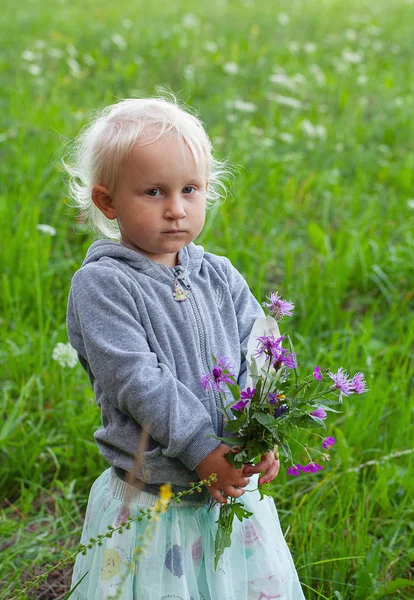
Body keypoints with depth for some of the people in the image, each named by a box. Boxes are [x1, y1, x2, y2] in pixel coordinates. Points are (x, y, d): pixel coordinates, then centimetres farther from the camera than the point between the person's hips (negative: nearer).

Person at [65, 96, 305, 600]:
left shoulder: (219, 277, 5)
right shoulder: (99, 284, -11)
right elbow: (137, 379, -19)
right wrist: (203, 449, -22)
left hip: (237, 486, 5)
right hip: (149, 498, -5)